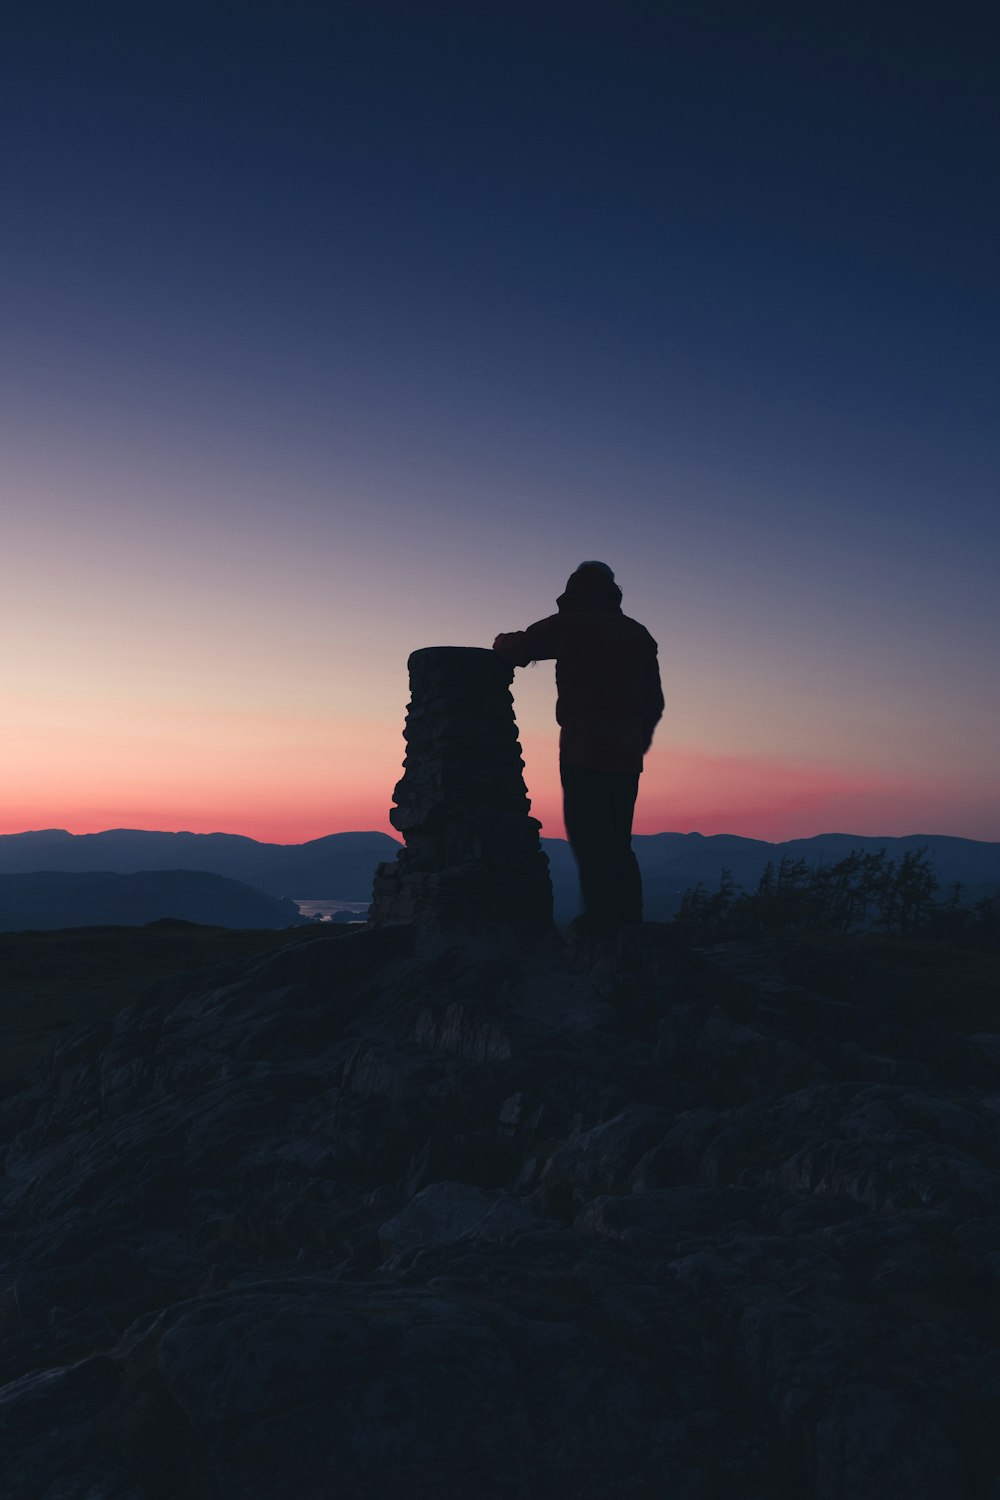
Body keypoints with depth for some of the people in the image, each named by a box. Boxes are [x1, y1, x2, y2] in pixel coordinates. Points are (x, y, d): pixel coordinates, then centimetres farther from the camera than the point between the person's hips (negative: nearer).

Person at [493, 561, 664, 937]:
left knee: (589, 840, -7)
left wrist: (506, 641, 35)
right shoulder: (638, 634, 17)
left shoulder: (567, 625, 3)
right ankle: (629, 920, 11)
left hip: (583, 748, -6)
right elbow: (654, 701, 16)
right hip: (627, 753, 6)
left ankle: (601, 921, -11)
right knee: (617, 842, 12)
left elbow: (511, 650, 12)